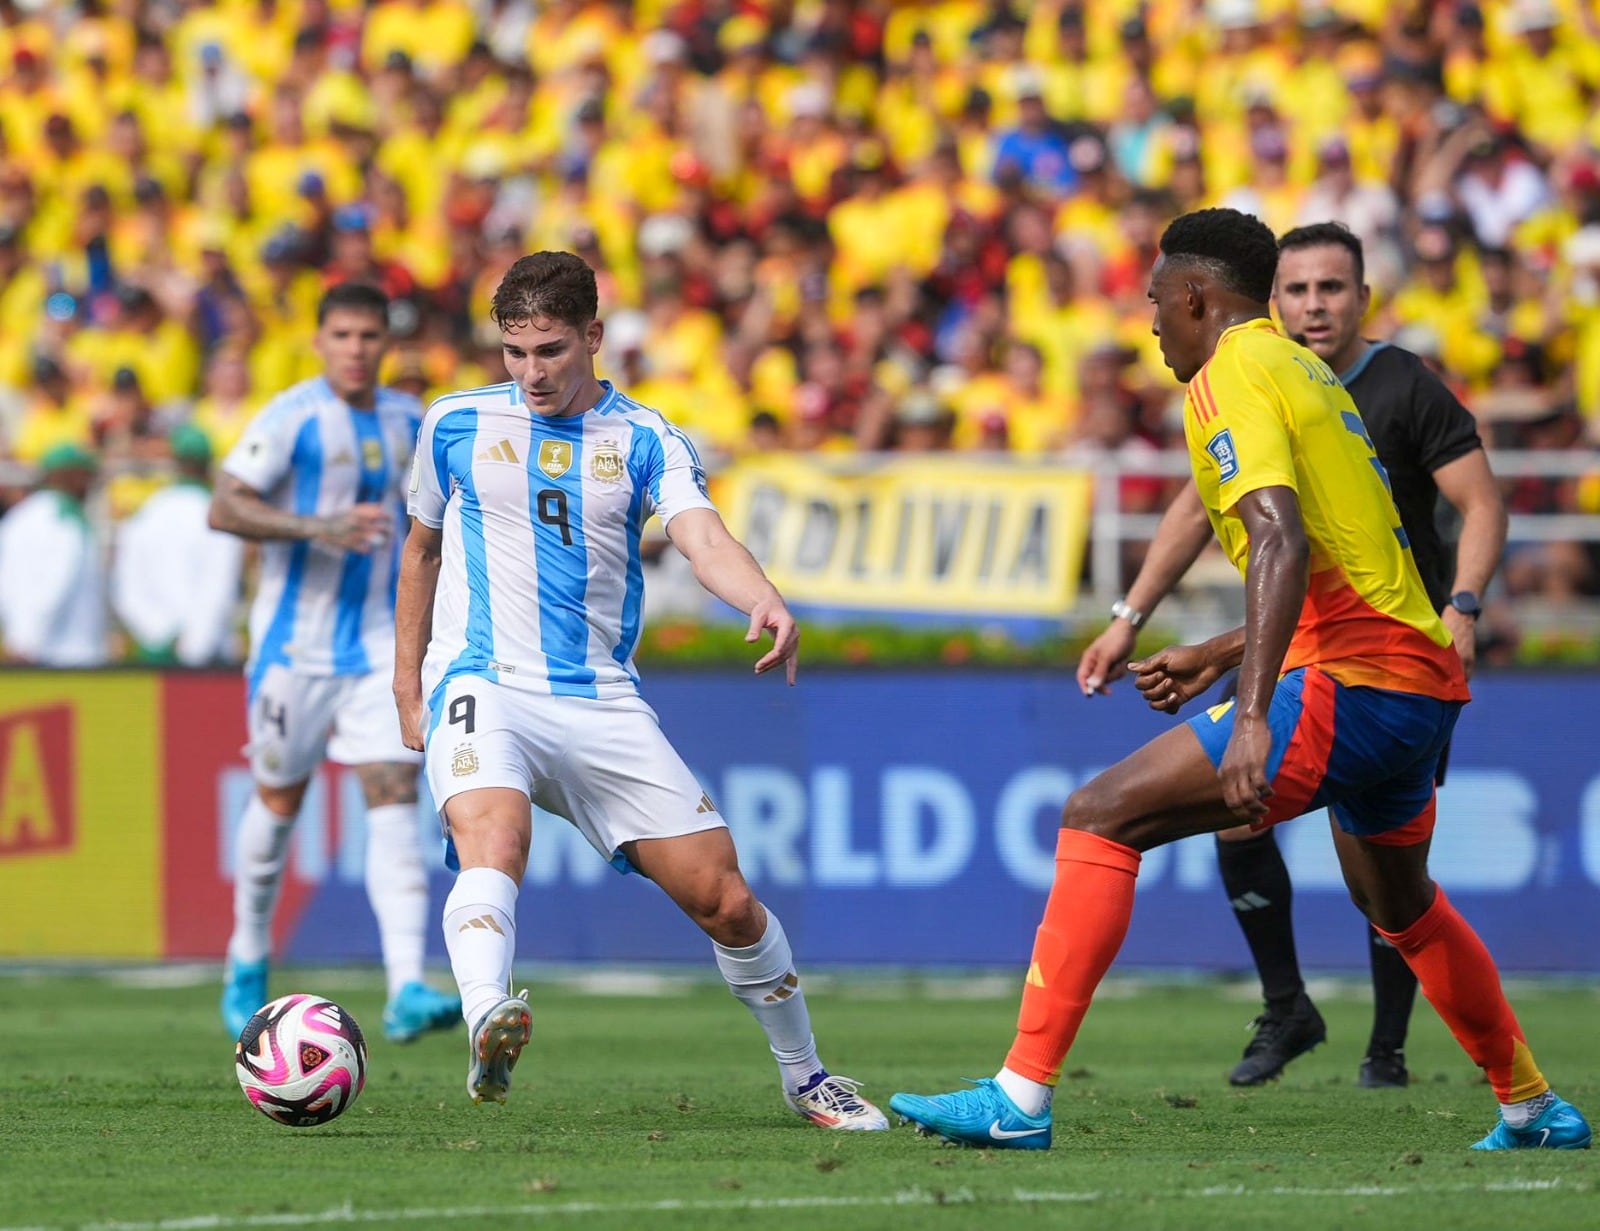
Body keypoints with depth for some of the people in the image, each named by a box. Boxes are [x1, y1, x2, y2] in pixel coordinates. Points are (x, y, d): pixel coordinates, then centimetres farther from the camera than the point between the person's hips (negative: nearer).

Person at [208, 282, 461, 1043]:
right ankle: (247, 966, 31)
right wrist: (318, 528, -27)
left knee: (394, 794, -11)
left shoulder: (409, 422, 9)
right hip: (296, 641, -3)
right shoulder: (293, 416, -9)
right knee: (279, 801, 8)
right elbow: (224, 508, -17)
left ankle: (406, 991, -20)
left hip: (381, 643, 4)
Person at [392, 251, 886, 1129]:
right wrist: (408, 690, 20)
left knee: (724, 898, 0)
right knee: (493, 836, -35)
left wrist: (765, 602, -34)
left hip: (602, 704, 2)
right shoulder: (457, 425, 9)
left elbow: (703, 539, -13)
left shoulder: (644, 441, 5)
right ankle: (487, 1031, -60)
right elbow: (421, 549, 23)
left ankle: (804, 1077, 22)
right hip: (485, 687, -2)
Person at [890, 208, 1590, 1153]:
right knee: (1402, 906, 33)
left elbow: (1283, 545, -22)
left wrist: (1252, 716, -30)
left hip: (1352, 687, -10)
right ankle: (1534, 1110, 44)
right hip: (1425, 685, 10)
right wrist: (1215, 658, 34)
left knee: (1102, 817, -12)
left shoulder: (1233, 377, -7)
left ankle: (1022, 1098, -19)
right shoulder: (1309, 373, 22)